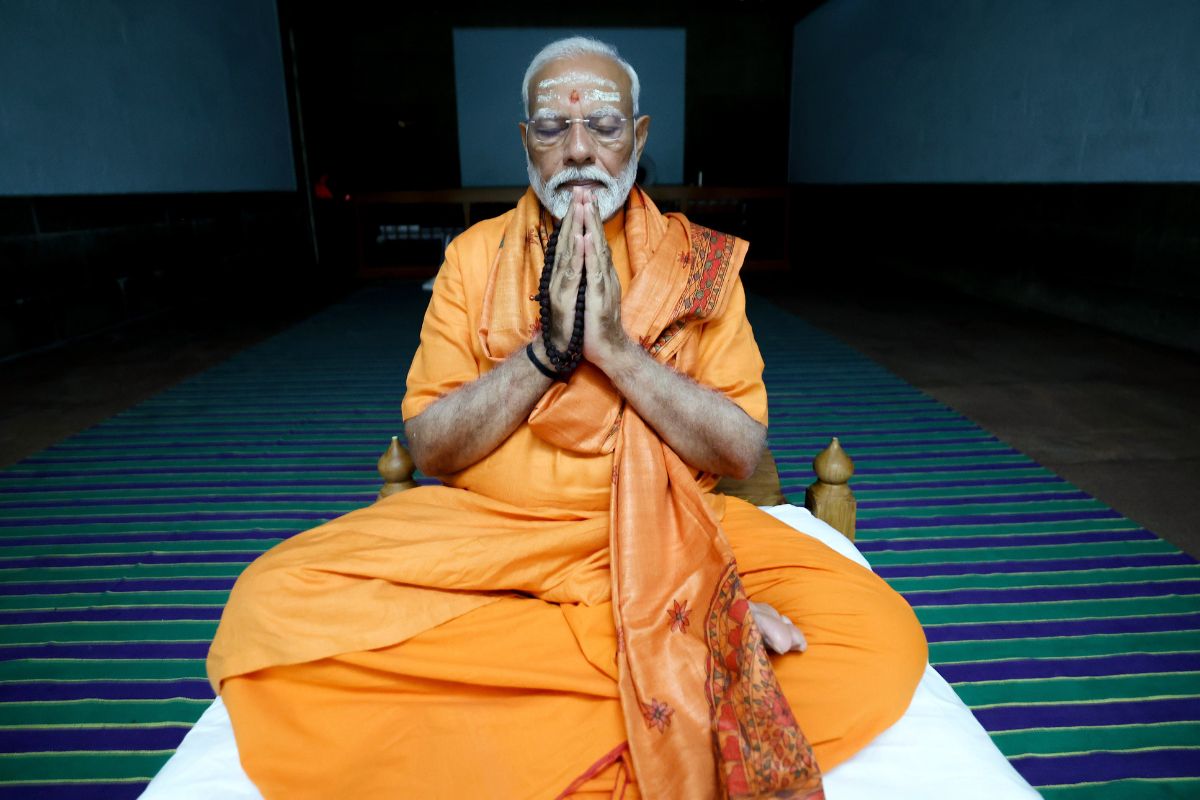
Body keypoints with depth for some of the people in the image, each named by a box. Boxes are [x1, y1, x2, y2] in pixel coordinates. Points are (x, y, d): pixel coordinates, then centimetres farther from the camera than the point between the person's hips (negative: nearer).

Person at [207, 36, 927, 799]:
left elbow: (742, 451, -5)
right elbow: (430, 448, -2)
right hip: (486, 531, 3)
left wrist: (614, 346, -15)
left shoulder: (703, 262, 3)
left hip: (667, 535, -2)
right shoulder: (476, 255, 5)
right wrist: (547, 348, -15)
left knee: (884, 635, -22)